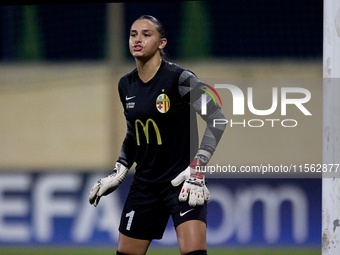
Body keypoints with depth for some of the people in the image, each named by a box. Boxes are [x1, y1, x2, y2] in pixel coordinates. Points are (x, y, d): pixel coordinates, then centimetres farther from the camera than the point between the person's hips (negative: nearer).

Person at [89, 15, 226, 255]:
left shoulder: (179, 78, -13)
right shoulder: (126, 85, 7)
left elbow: (216, 119, -13)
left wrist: (196, 170, -18)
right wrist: (117, 175, 12)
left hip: (182, 181, -6)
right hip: (145, 183, 6)